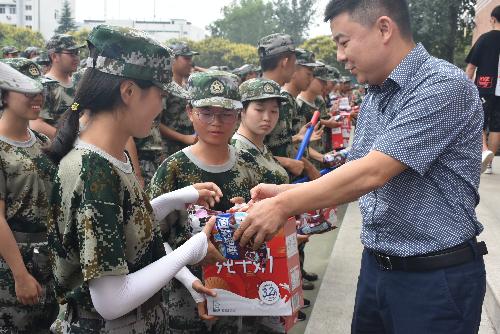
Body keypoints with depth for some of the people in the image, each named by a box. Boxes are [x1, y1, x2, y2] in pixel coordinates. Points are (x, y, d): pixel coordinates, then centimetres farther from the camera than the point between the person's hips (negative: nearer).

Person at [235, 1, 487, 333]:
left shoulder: (445, 85, -18)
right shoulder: (374, 98, 8)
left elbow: (372, 173, -25)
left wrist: (284, 206, -21)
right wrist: (284, 192, 0)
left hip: (436, 277, -7)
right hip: (376, 266, 7)